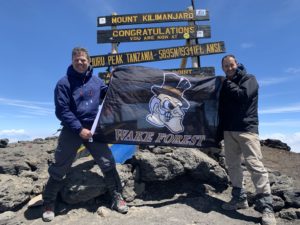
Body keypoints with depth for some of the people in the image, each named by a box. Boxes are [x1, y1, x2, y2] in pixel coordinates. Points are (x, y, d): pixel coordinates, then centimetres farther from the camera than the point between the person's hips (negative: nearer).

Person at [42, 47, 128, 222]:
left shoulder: (96, 80, 8)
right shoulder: (64, 83, -6)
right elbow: (62, 111, -11)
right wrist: (79, 129, -18)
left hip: (93, 128, 3)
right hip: (72, 130, -3)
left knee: (108, 162, -2)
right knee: (59, 168, 5)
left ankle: (117, 197, 13)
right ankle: (49, 204, 27)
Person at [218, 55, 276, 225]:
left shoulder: (249, 79, 5)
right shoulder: (226, 85, 19)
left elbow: (243, 95, -16)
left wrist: (229, 84, 0)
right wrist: (220, 131, 12)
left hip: (246, 128, -5)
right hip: (229, 130, 6)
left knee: (255, 165, -10)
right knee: (233, 165, 6)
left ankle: (266, 206, -3)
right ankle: (239, 198, 18)